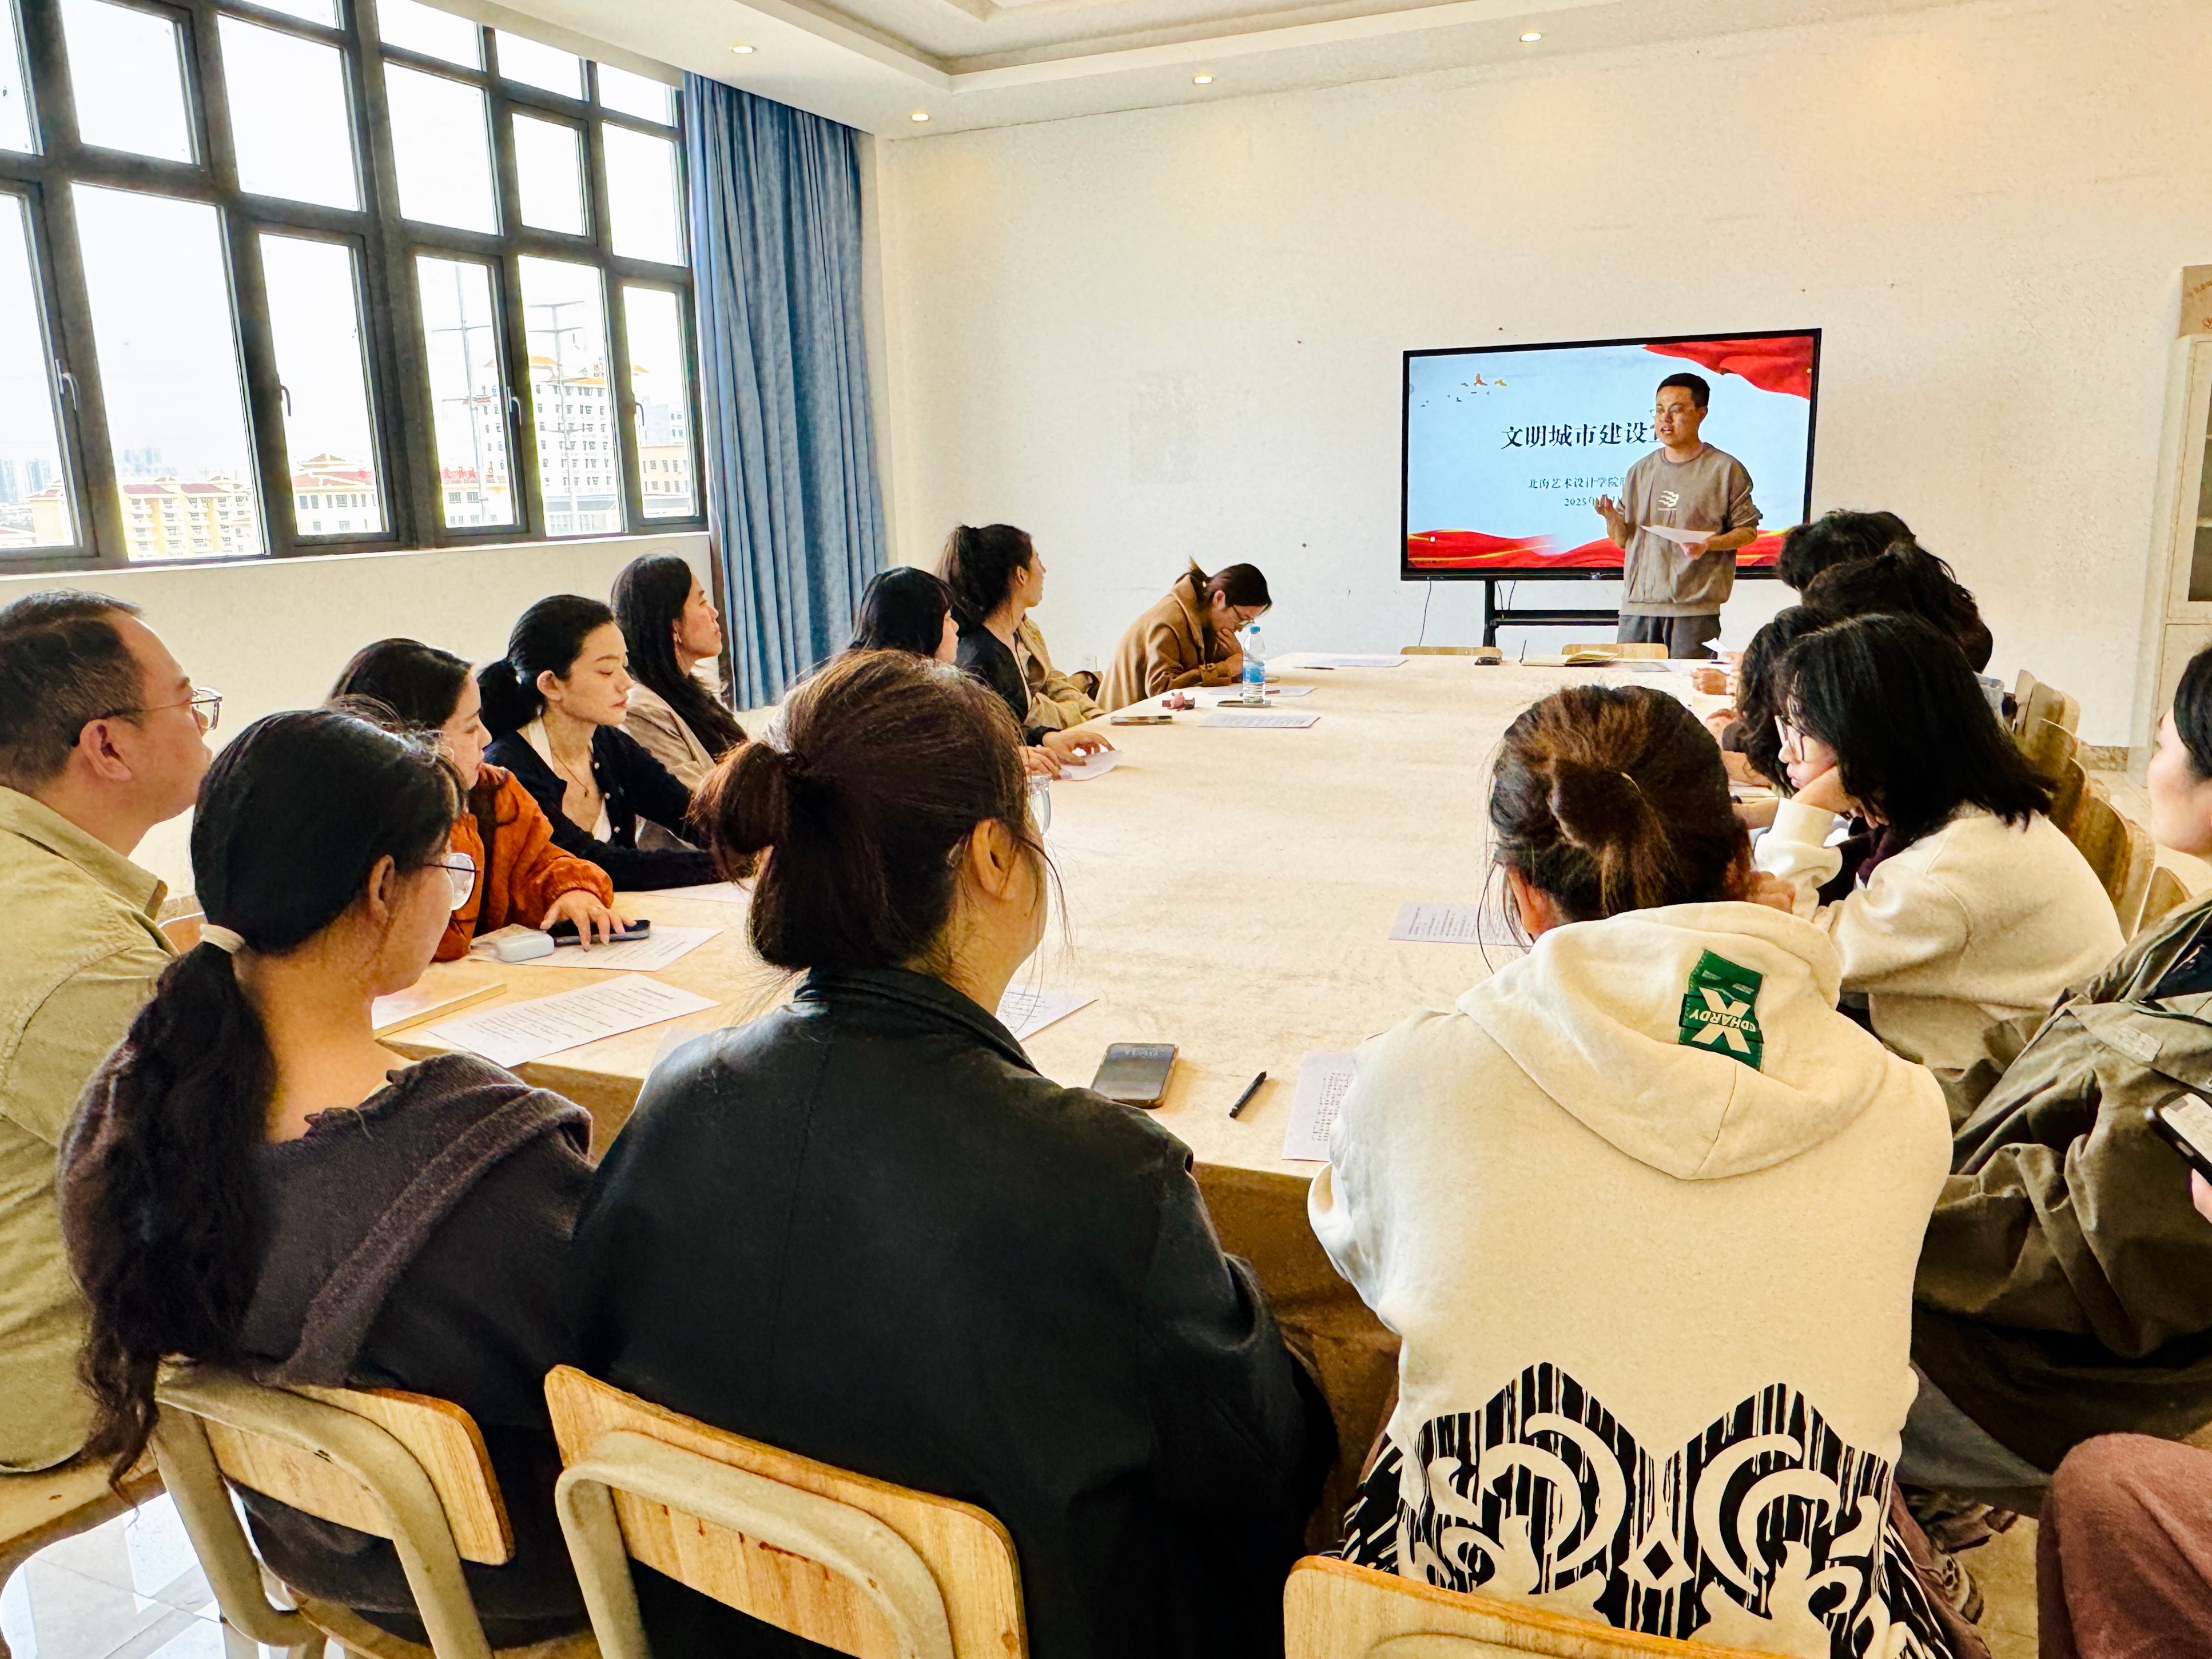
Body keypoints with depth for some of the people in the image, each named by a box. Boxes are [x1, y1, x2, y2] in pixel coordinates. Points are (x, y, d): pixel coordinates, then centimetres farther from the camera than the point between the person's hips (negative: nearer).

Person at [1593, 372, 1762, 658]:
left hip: (1696, 608, -4)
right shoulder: (1640, 472, 16)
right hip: (1638, 604, 4)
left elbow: (1748, 531, 3)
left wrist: (1708, 544, -15)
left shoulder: (1726, 469, 3)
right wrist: (1612, 519, -5)